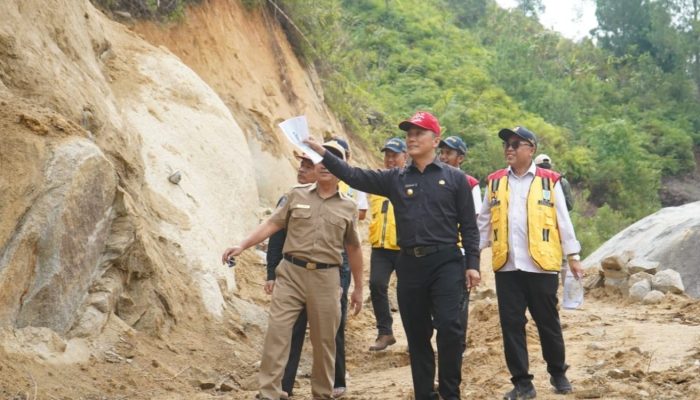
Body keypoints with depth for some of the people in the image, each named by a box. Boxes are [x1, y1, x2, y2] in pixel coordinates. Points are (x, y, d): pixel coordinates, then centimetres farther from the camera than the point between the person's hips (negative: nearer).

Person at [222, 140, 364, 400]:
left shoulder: (348, 207, 8)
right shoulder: (297, 195, 6)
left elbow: (353, 249, 14)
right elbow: (272, 225, 5)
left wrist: (358, 288, 16)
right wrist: (242, 246, -7)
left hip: (325, 278, 1)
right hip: (290, 273, 0)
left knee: (324, 341, 7)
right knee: (276, 333, -7)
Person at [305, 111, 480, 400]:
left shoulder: (454, 178, 3)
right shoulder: (395, 179, 10)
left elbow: (468, 226, 3)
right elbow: (354, 176, 2)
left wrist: (472, 264, -3)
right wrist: (322, 153, -8)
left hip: (445, 262, -3)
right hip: (409, 264, 3)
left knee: (448, 326, -14)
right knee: (417, 334, 8)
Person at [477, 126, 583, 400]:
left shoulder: (549, 181, 1)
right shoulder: (495, 182, 9)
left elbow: (563, 221, 2)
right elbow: (484, 222, 12)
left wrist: (573, 256, -1)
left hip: (541, 265, -2)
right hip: (506, 266, 2)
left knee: (548, 323, 8)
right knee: (511, 325, 2)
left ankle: (558, 374, 27)